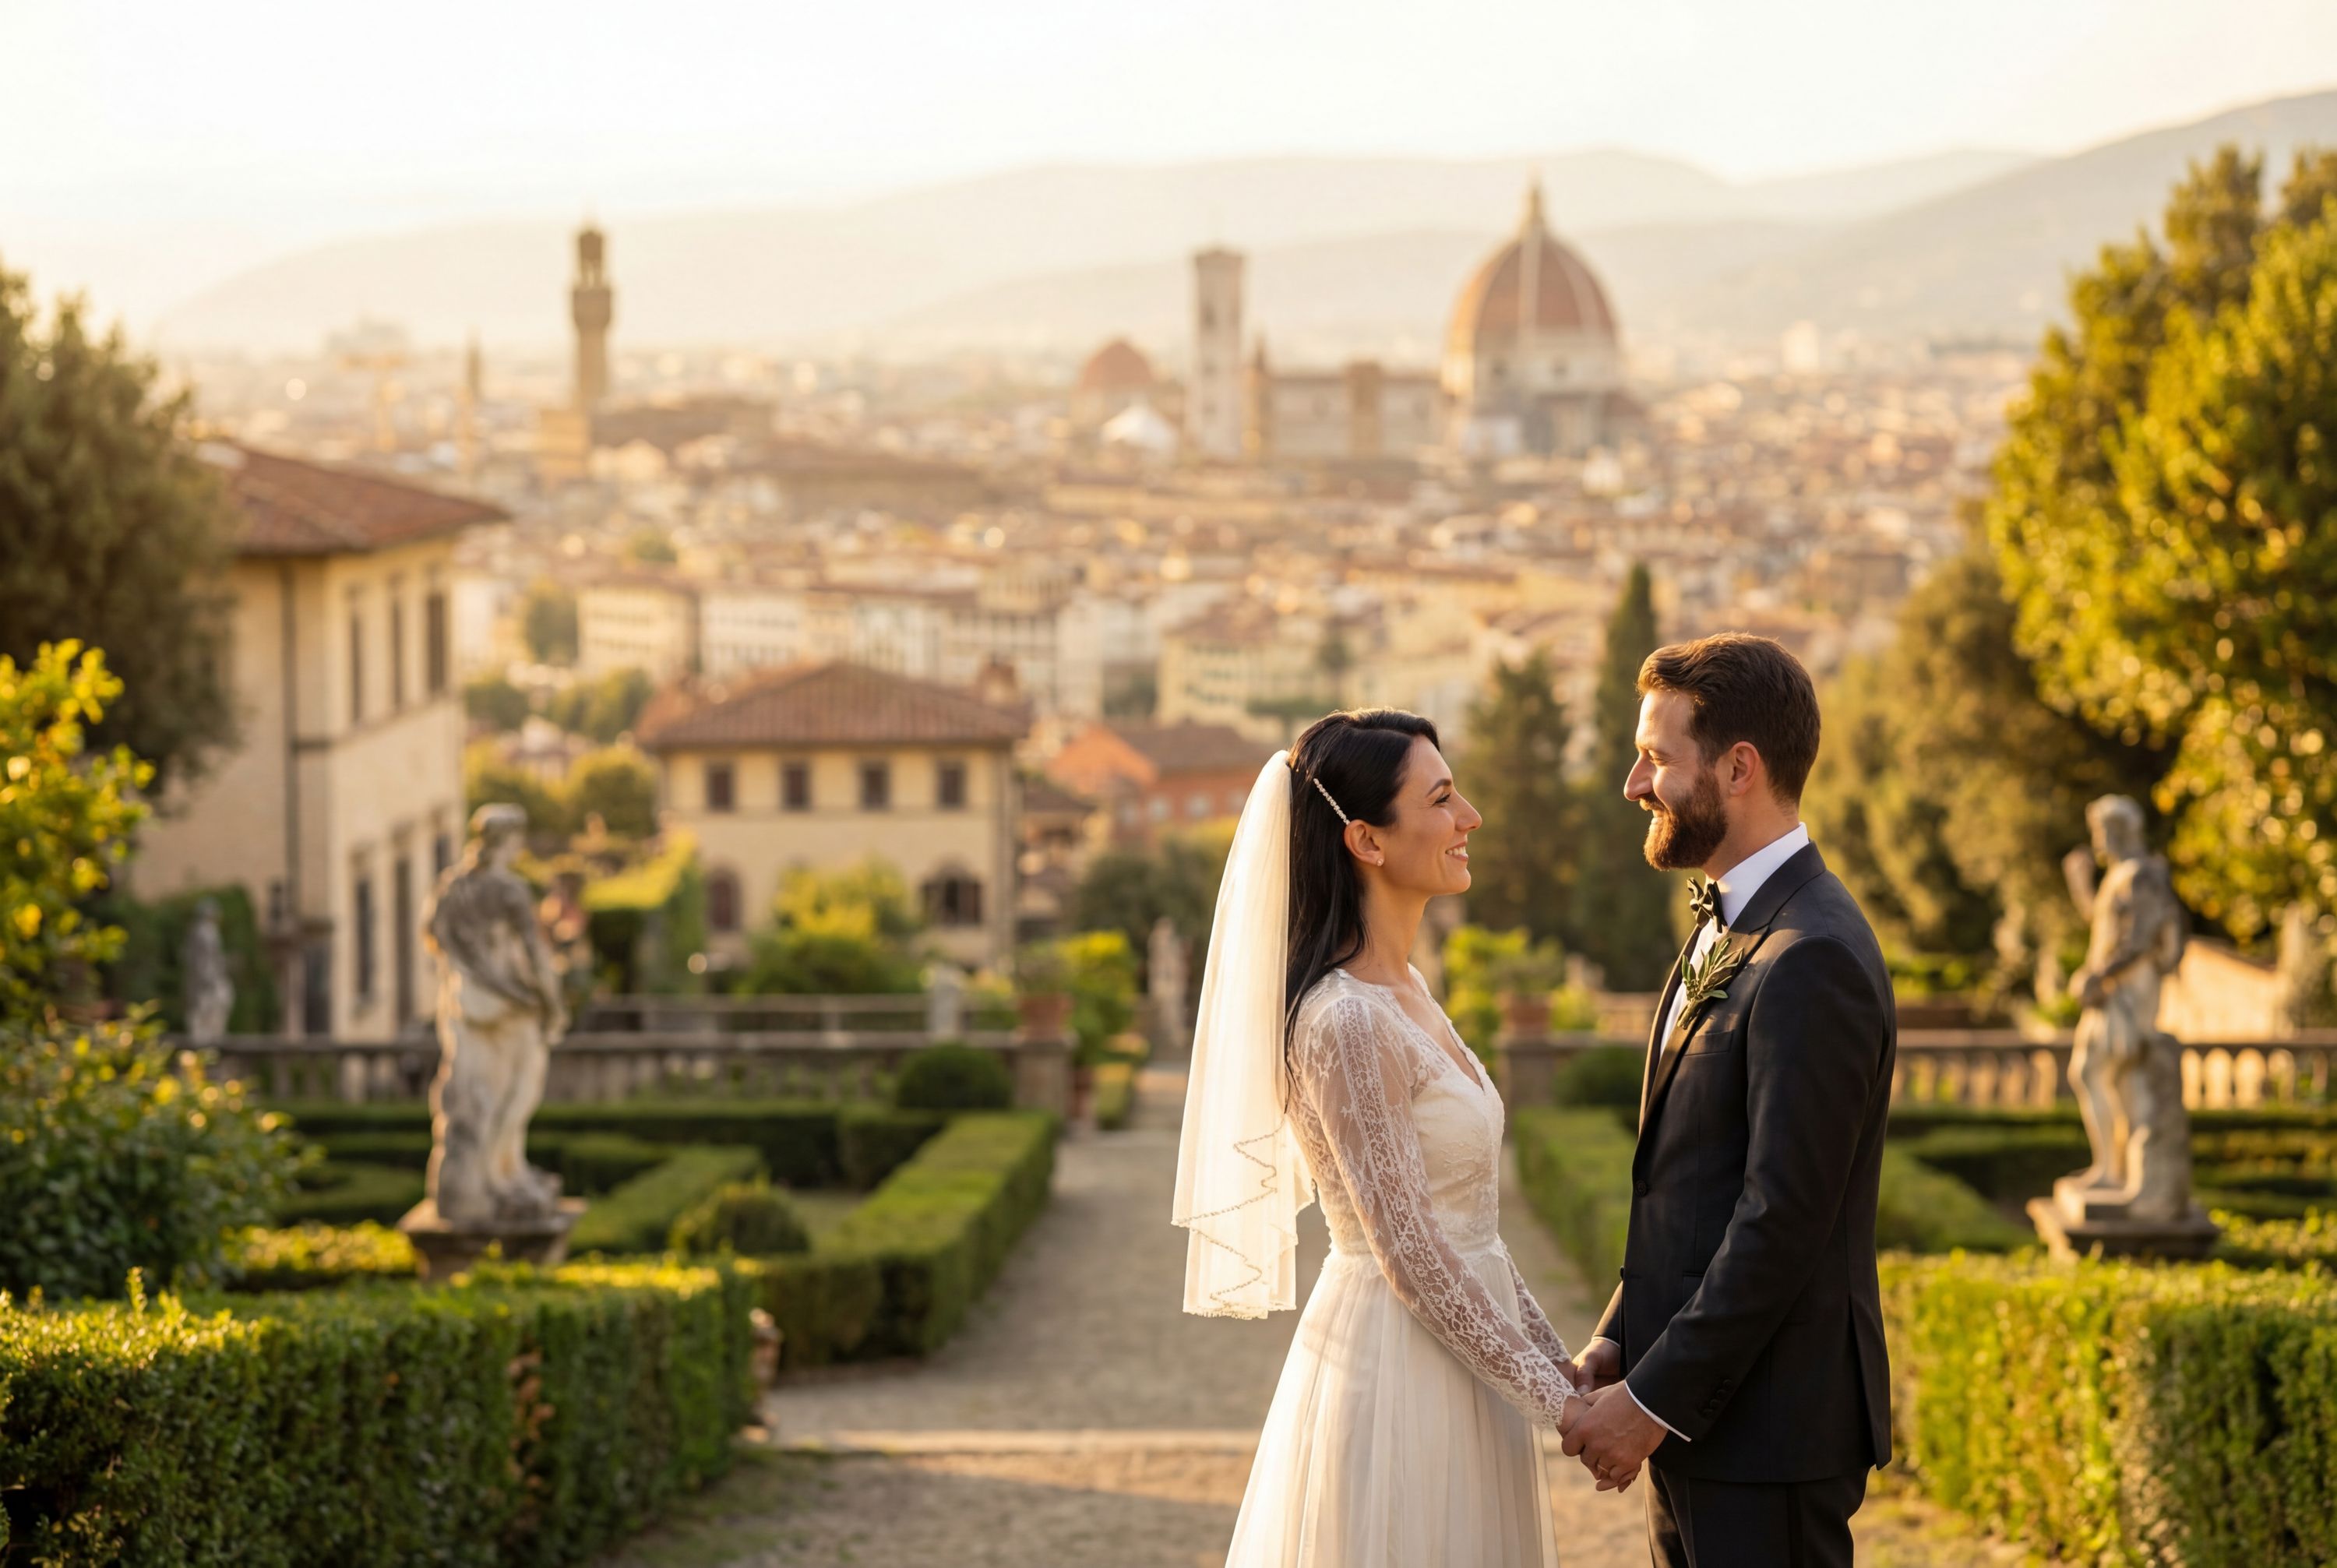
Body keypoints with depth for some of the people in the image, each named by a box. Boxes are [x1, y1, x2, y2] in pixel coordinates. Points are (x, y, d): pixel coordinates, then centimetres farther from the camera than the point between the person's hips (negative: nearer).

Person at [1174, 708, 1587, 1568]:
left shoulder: (1404, 992, 9)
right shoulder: (1346, 1022, -20)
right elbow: (1411, 1255, -20)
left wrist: (1559, 1363, 9)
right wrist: (1554, 1401, -15)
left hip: (1459, 1360, 9)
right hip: (1395, 1369, -9)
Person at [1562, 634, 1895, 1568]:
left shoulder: (1812, 964, -19)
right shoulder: (1730, 929, 14)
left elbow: (1782, 1221, -22)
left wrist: (1654, 1400, -17)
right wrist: (1619, 1344, 9)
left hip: (1767, 1429, -10)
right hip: (1701, 1416, 10)